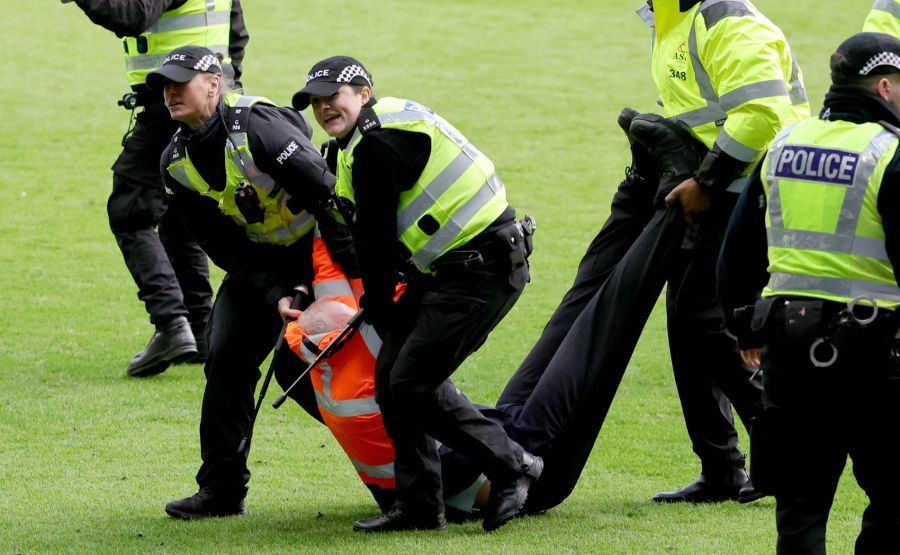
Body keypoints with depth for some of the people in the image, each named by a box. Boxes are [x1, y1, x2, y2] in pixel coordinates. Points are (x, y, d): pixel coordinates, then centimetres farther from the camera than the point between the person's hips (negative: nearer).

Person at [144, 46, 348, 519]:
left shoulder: (256, 126, -27)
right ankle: (222, 489, 1)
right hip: (257, 262, 6)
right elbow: (223, 247, -6)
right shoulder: (176, 163, -6)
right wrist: (277, 294, -17)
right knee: (226, 361, -5)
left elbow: (327, 193, -29)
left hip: (319, 249, -6)